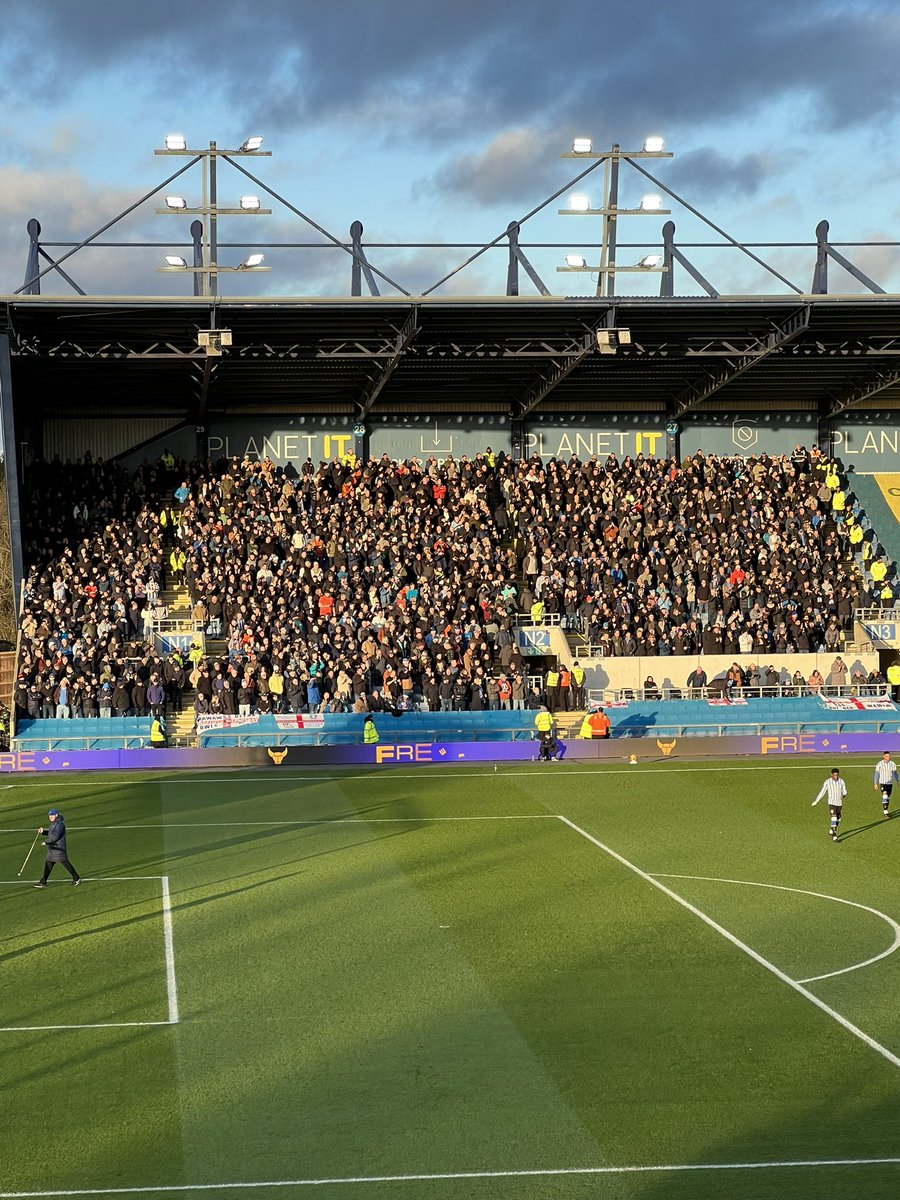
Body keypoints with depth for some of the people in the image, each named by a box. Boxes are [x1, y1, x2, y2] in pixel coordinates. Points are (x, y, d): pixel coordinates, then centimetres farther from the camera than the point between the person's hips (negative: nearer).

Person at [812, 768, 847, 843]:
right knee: (834, 819, -16)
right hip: (831, 803, -4)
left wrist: (843, 795, -19)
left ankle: (831, 832, 39)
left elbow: (844, 791, 5)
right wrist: (816, 801, 2)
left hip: (839, 803, 4)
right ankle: (834, 837, -16)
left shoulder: (841, 782, 0)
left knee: (838, 820, 13)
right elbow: (822, 792, -1)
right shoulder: (827, 782, -8)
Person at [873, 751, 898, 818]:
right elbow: (876, 774, -1)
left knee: (888, 798, 10)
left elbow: (894, 773, 8)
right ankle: (885, 813, -21)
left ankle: (885, 810, 25)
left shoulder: (892, 764, 2)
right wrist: (875, 784, -3)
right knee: (885, 797, -17)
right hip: (882, 783, -4)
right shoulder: (879, 764, -6)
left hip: (890, 783, 4)